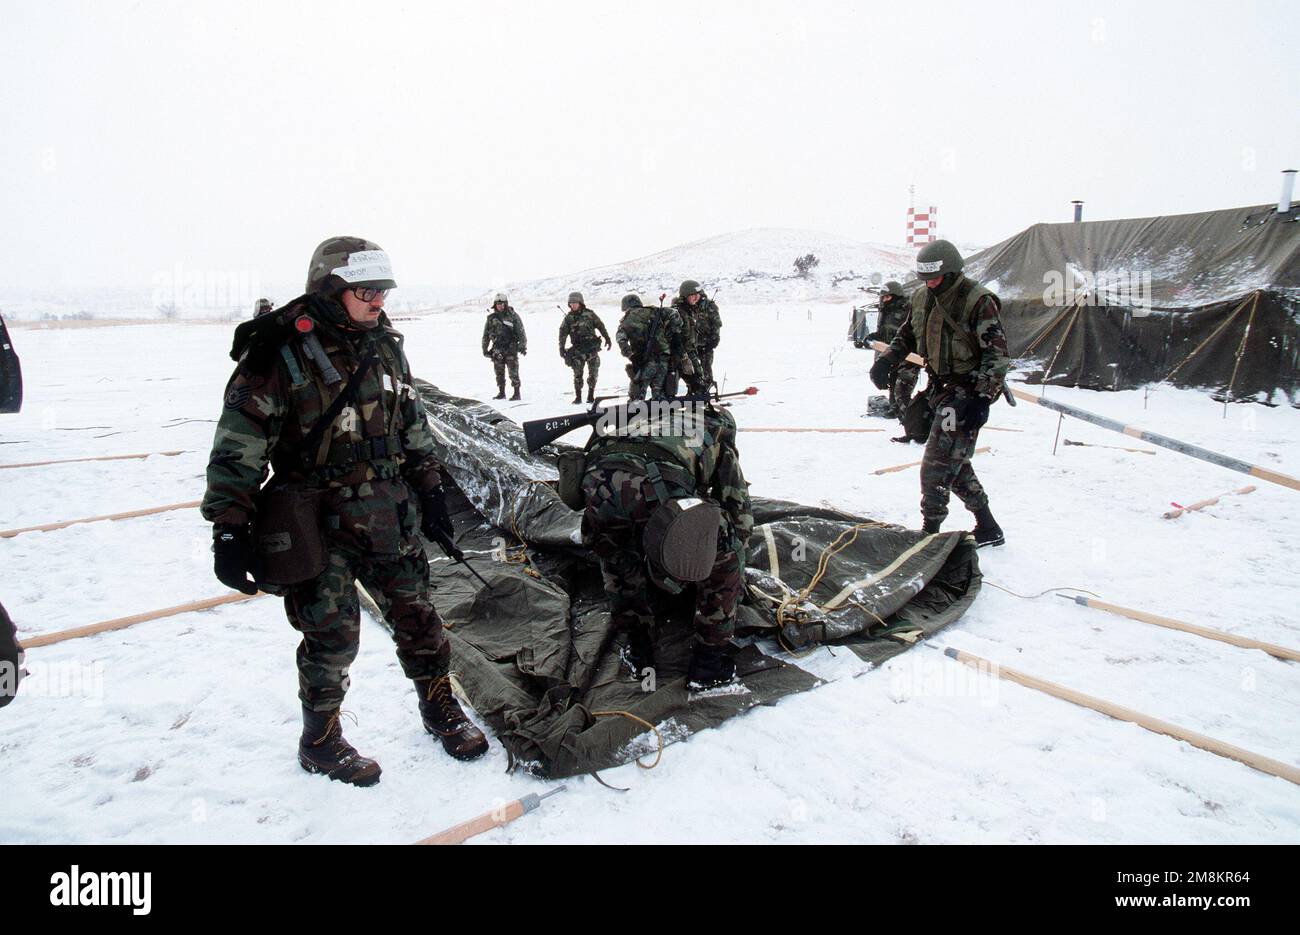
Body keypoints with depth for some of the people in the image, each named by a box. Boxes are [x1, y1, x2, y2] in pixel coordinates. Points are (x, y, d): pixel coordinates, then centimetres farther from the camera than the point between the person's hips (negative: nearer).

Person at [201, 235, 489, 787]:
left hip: (389, 513, 6)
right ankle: (319, 742, 26)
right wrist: (229, 530, -16)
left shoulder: (383, 343, 7)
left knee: (417, 614, 12)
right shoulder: (281, 350, -13)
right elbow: (238, 444, -13)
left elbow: (413, 423, 17)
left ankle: (440, 710, 33)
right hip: (318, 524, -5)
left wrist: (429, 488, 15)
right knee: (332, 637, 3)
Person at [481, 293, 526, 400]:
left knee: (513, 372, -7)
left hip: (511, 349, -4)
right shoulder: (491, 318, 8)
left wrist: (522, 346, -5)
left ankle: (517, 393, -2)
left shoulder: (513, 316, -2)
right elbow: (486, 335, 15)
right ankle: (501, 392, 17)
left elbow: (521, 333, 1)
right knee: (499, 372, 7)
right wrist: (485, 349, 13)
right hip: (497, 350, 4)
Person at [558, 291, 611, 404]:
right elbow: (563, 333, 5)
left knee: (593, 373, 1)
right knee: (577, 374, -4)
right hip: (577, 350, 0)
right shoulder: (568, 317, 3)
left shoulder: (589, 314, 1)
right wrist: (561, 348, 1)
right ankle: (578, 397, 3)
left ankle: (591, 395, 12)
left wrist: (607, 339, 12)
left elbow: (601, 326, 9)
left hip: (592, 348, 0)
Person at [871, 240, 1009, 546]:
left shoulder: (978, 301, -16)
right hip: (941, 387, 8)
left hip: (967, 392, -8)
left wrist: (982, 397, -22)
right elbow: (907, 335, 23)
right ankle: (988, 529, 26)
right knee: (954, 463, 13)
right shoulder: (923, 298, 7)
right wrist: (886, 361, 7)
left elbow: (998, 354, -16)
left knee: (937, 466, -10)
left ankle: (930, 530, 2)